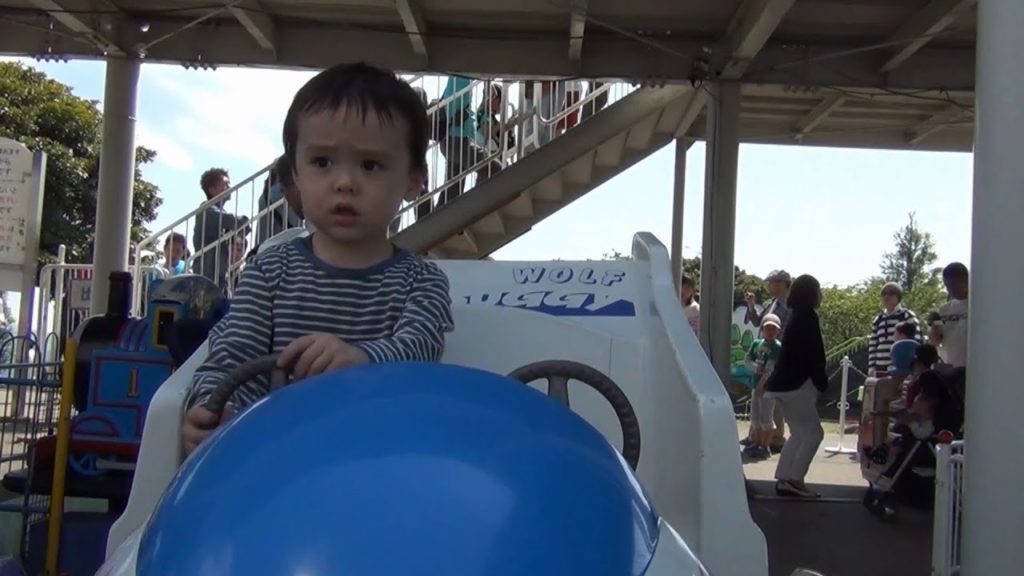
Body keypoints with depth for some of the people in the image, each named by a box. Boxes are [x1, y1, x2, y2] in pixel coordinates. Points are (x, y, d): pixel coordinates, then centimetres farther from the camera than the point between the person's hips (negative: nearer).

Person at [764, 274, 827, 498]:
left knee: (799, 433, 14)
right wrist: (821, 382, -5)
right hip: (796, 384, -9)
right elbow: (814, 354, -14)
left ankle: (784, 479, 11)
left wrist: (816, 381, 15)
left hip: (784, 383, 9)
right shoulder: (808, 317, -11)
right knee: (813, 432, -5)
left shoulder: (797, 317, 17)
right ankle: (793, 480, -8)